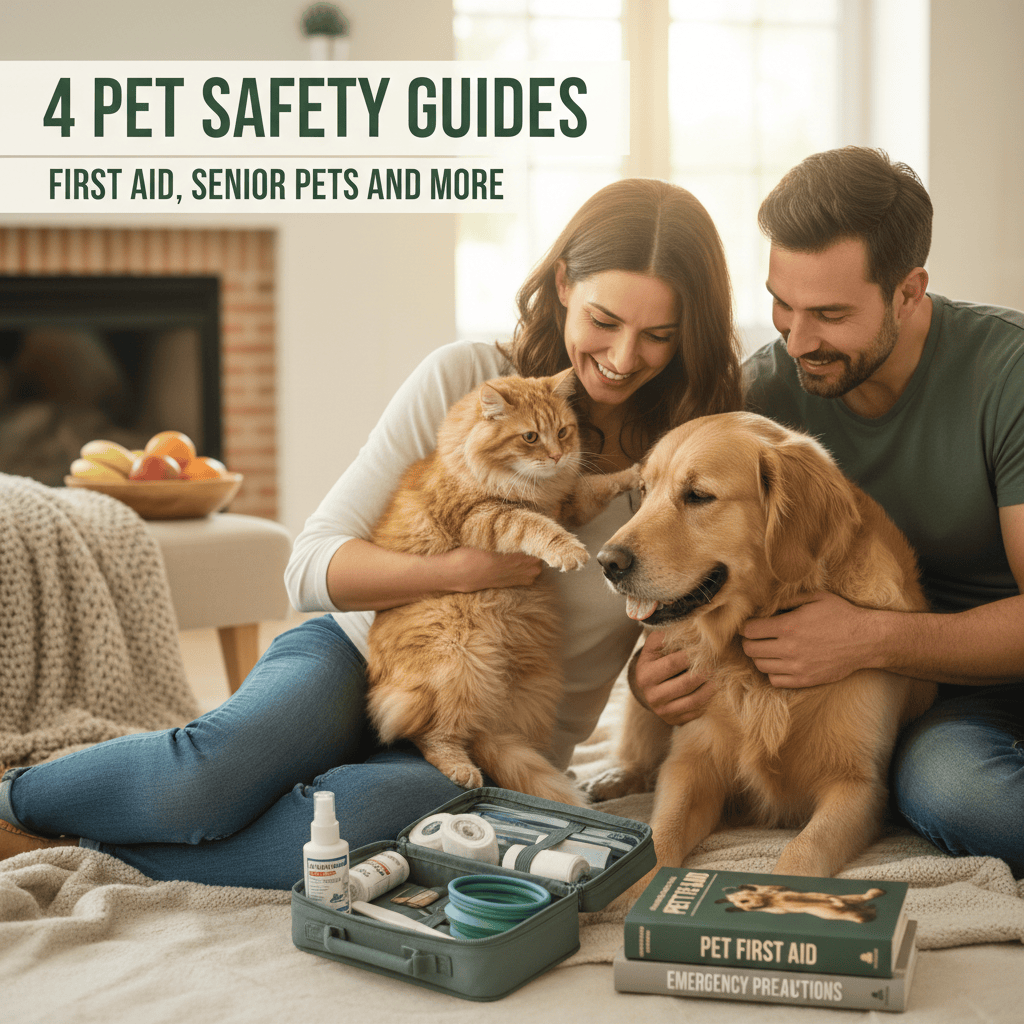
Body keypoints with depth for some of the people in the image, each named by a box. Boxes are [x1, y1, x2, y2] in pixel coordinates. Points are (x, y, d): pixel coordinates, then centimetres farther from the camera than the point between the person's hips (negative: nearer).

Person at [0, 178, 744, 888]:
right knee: (215, 768, -33)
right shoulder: (465, 379, -7)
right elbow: (313, 568, -7)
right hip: (360, 655, 0)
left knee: (359, 812, -35)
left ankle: (78, 855, -13)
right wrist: (458, 571, -22)